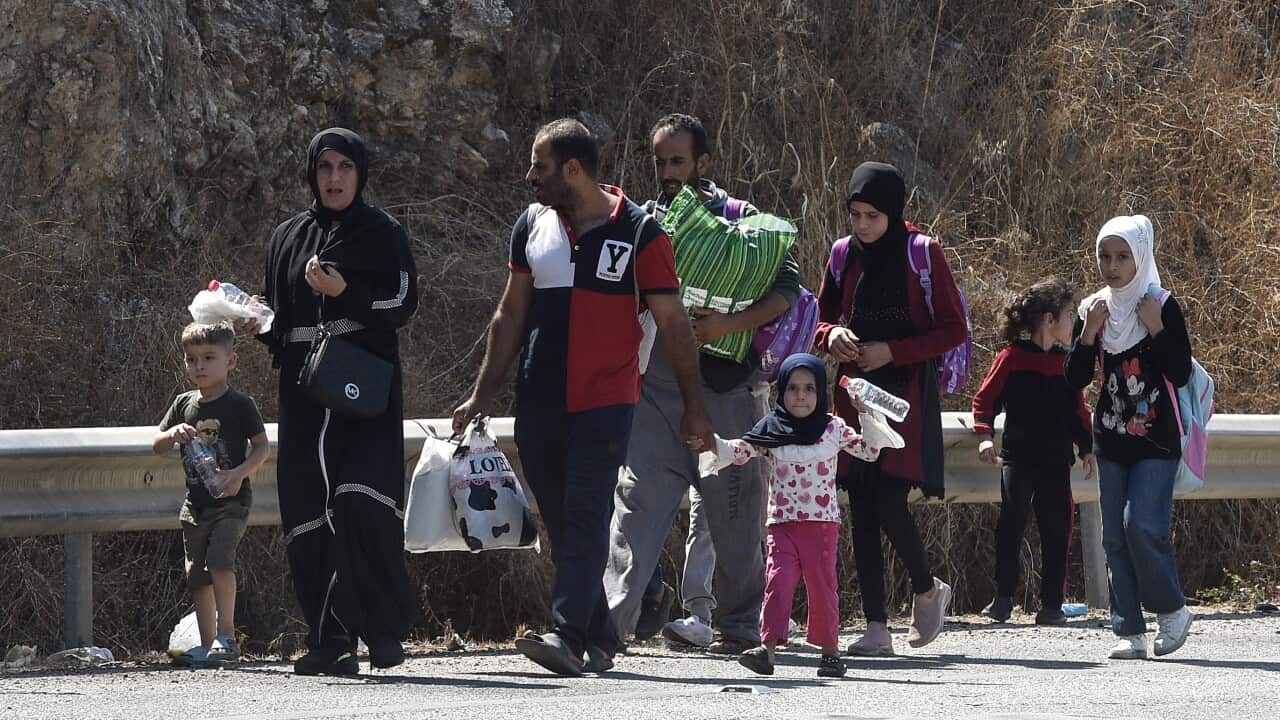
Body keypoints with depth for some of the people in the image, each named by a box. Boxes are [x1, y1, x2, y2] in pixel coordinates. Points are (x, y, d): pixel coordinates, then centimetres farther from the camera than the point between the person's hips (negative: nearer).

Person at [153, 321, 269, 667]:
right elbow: (157, 446, 11)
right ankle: (207, 645, 12)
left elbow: (262, 447, -4)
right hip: (195, 504, 6)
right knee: (197, 575, 6)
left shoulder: (239, 404, -6)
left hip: (230, 500, -6)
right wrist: (173, 434, -11)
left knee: (219, 560, -23)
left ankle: (226, 636, -17)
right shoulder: (184, 404, 9)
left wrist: (239, 473, -20)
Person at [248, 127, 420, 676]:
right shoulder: (289, 237, 17)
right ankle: (330, 642, 1)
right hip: (305, 398, 4)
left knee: (362, 503, -19)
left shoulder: (382, 234, 5)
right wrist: (258, 323, 2)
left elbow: (403, 302, -3)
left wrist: (345, 292, -16)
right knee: (308, 517, -3)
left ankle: (385, 626, -8)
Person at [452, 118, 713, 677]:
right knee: (560, 521, 6)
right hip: (538, 401, 5)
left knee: (586, 516, -15)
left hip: (605, 401, -5)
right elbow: (510, 315, 18)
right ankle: (601, 638, 15)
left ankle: (569, 635, -23)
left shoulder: (638, 232, -3)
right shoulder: (532, 225, 11)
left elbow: (673, 324, -1)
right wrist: (483, 394, 14)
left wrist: (694, 409, -2)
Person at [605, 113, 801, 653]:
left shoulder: (740, 220, 3)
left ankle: (738, 622, 17)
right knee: (638, 494, -11)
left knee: (731, 507, 5)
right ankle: (611, 615, -18)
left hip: (722, 387, -2)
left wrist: (728, 325, -17)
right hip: (654, 384, 2)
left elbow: (787, 289, -4)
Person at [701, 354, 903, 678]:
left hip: (822, 522, 0)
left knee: (822, 586, 4)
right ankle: (768, 648, -18)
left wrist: (866, 414, -1)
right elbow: (737, 453, 4)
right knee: (778, 581, -12)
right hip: (782, 523, 0)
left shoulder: (834, 429, 4)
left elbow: (870, 450, 9)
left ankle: (830, 649, 16)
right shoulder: (770, 431, 5)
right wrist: (710, 441, -11)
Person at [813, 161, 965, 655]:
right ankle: (876, 628, 4)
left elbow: (954, 330, -3)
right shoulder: (846, 257, 8)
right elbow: (822, 319, 19)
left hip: (907, 396, -5)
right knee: (862, 512, 1)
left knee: (889, 504, -14)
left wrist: (892, 351, -13)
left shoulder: (923, 254, -4)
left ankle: (927, 591, 13)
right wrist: (832, 335, -5)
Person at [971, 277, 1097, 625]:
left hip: (1057, 463, 4)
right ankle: (1002, 599, -5)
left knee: (1056, 531, 3)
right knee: (1011, 524, -11)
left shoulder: (1067, 362, 11)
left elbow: (1077, 410, 19)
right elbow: (985, 399, -1)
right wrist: (985, 436, -15)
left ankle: (1051, 604, 9)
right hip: (1017, 458, -4)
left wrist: (1087, 449, 12)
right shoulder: (1011, 357, -3)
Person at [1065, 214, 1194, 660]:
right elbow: (1075, 379, 3)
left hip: (1156, 441, -5)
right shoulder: (1094, 310, 6)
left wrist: (1156, 327, -18)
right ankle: (1130, 630, 6)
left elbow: (1181, 374, -11)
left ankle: (1172, 610, 5)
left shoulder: (1162, 308, -6)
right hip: (1111, 440, 5)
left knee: (1143, 526, -16)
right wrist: (1088, 332, -10)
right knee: (1115, 536, 2)